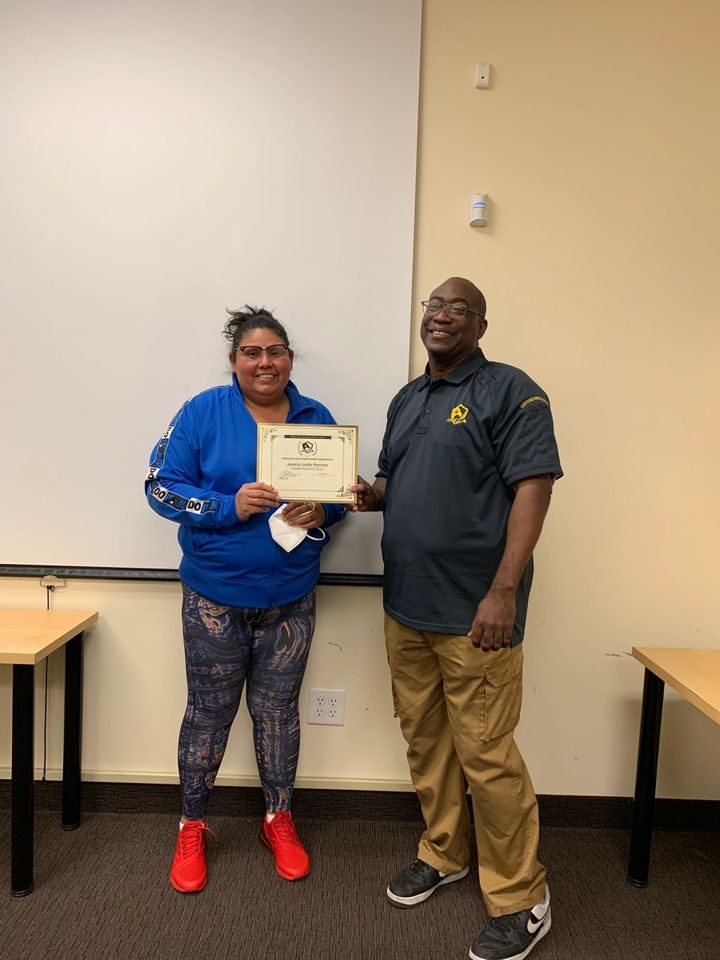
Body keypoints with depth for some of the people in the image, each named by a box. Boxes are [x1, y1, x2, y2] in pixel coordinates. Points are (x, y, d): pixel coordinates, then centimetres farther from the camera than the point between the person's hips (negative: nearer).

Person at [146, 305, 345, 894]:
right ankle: (193, 827, 33)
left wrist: (321, 512, -14)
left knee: (277, 710, 15)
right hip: (215, 596, -2)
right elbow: (163, 487, -8)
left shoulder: (316, 418, 3)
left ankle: (279, 819, 36)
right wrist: (230, 506, -22)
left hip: (291, 600, 2)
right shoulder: (203, 412, -5)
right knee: (209, 713, 10)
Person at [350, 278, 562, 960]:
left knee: (484, 753, 1)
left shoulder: (510, 392, -7)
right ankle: (443, 854, 39)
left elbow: (532, 487, -15)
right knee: (424, 737, 17)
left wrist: (503, 591, -21)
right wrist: (370, 493, -1)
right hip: (405, 605, 7)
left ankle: (519, 897, 22)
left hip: (473, 612, -7)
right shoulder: (406, 399, 16)